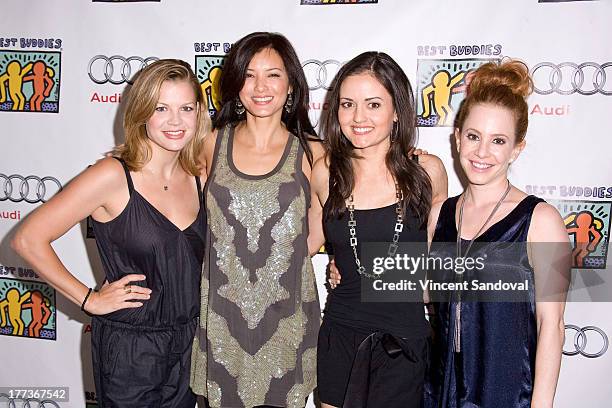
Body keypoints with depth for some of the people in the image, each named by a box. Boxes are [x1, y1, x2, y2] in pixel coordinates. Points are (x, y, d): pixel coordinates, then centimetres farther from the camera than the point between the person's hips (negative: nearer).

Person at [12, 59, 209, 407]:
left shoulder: (199, 178, 0)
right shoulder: (113, 176, -17)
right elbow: (29, 239, -16)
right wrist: (89, 299, -13)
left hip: (189, 344, 5)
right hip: (129, 350, -5)